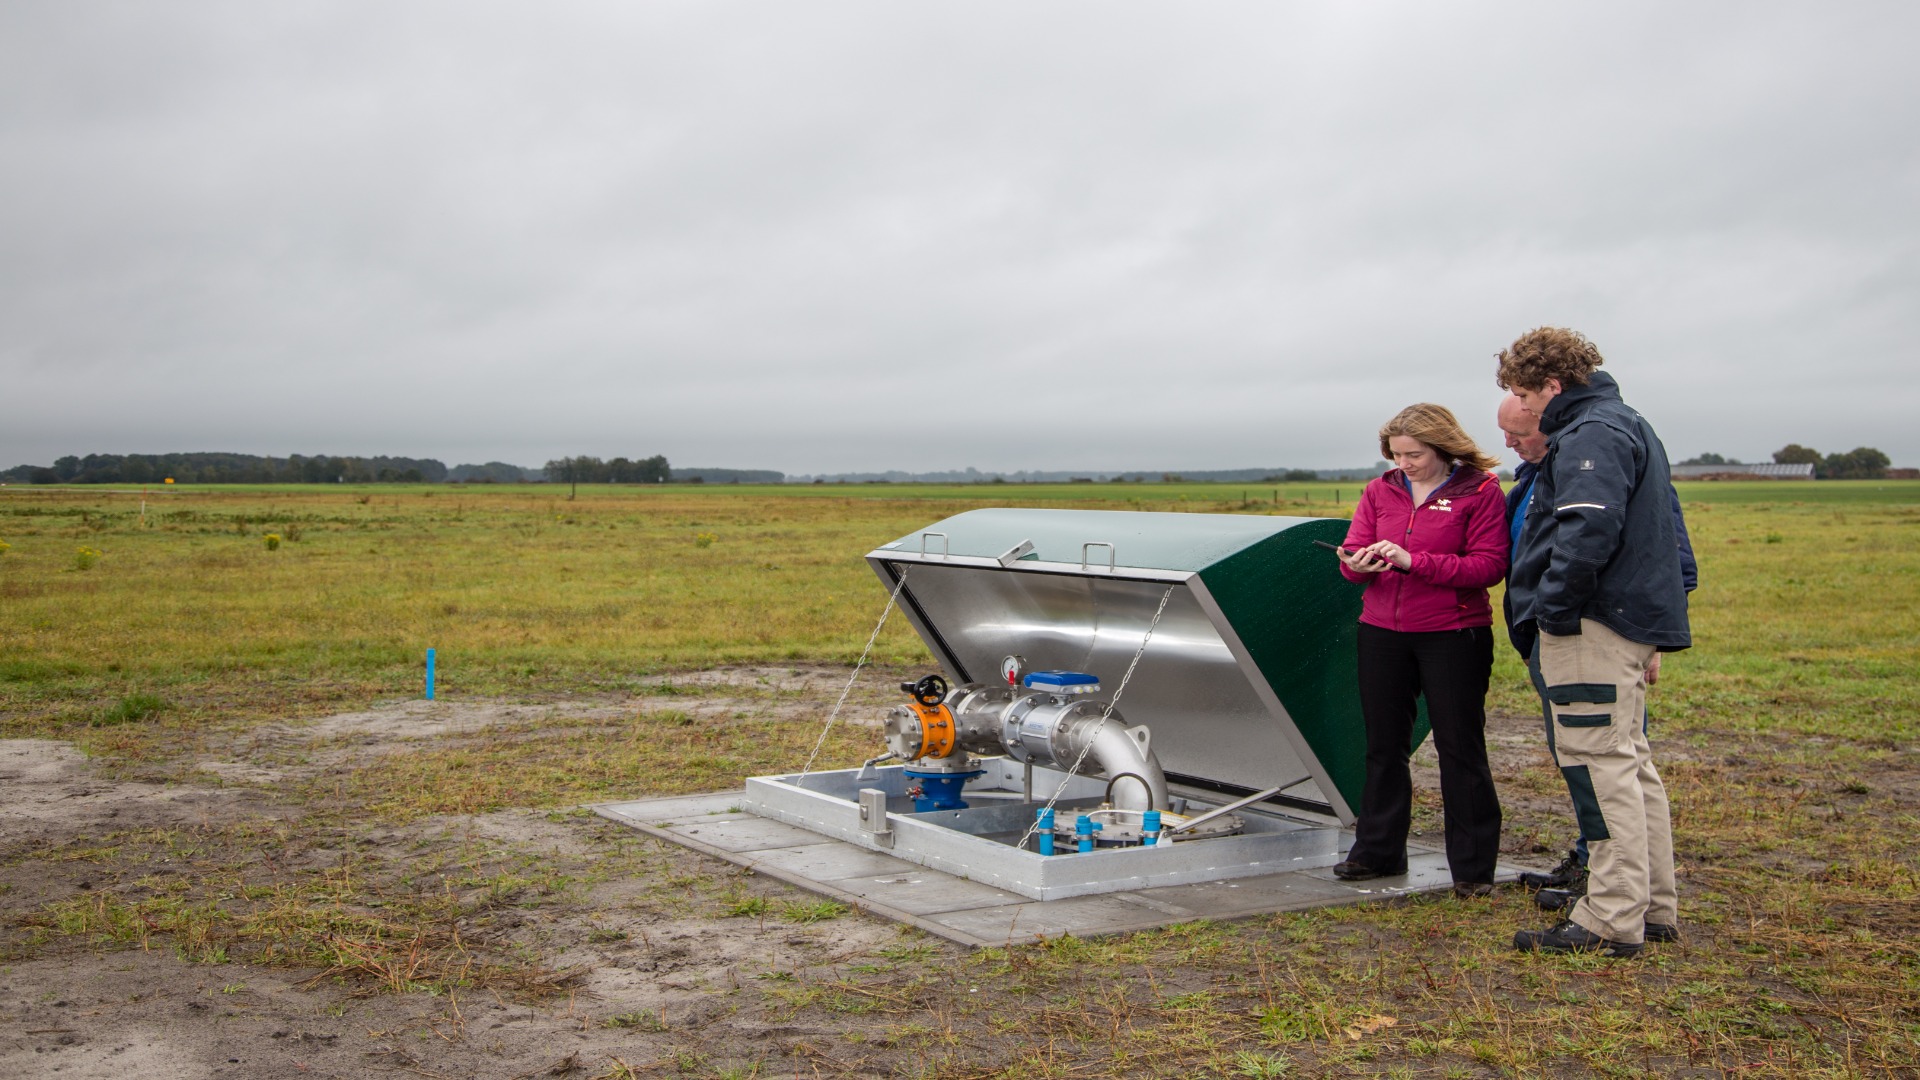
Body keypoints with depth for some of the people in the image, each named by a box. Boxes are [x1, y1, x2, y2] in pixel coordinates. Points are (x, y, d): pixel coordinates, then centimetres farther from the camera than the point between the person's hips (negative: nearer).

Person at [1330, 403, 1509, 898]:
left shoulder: (1480, 491, -6)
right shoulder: (1380, 491, 8)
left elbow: (1488, 566, -14)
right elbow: (1353, 553, 6)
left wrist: (1413, 561, -22)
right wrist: (1358, 564, -19)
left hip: (1454, 635, -4)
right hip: (1382, 634, 5)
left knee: (1460, 747, 2)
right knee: (1384, 745, 12)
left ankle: (1473, 866, 11)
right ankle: (1378, 851, 25)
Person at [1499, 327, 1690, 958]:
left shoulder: (1591, 435, -13)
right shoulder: (1628, 426, 23)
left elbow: (1588, 529, -27)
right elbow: (1650, 531, 28)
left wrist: (1554, 610, -20)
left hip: (1595, 623, -11)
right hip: (1631, 618, 11)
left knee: (1601, 763, -10)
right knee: (1629, 761, 15)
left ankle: (1613, 921, -9)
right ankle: (1654, 909, 21)